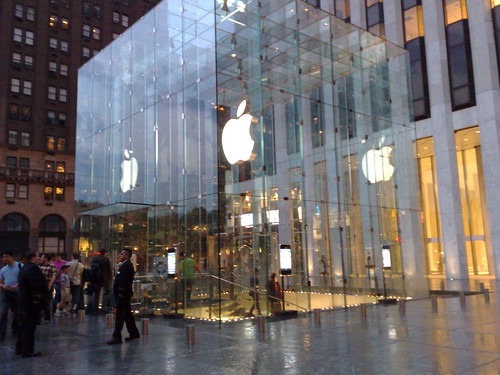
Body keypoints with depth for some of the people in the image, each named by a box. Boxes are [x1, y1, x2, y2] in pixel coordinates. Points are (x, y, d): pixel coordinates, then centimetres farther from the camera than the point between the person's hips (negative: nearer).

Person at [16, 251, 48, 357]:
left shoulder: (23, 268, 14)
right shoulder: (33, 268, -18)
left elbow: (21, 283, 17)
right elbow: (36, 285, -27)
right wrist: (37, 298, -18)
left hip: (22, 300, 10)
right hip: (32, 301, -10)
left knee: (23, 325, 18)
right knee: (30, 326, -3)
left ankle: (20, 348, 28)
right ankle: (27, 351, 1)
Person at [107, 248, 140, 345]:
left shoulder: (126, 266, -17)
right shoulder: (125, 265, 17)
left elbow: (124, 281, -23)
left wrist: (121, 293, -23)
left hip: (122, 295, -11)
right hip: (123, 294, 11)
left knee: (120, 315, -8)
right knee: (127, 314, 16)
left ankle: (117, 337, -5)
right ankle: (134, 333, 25)